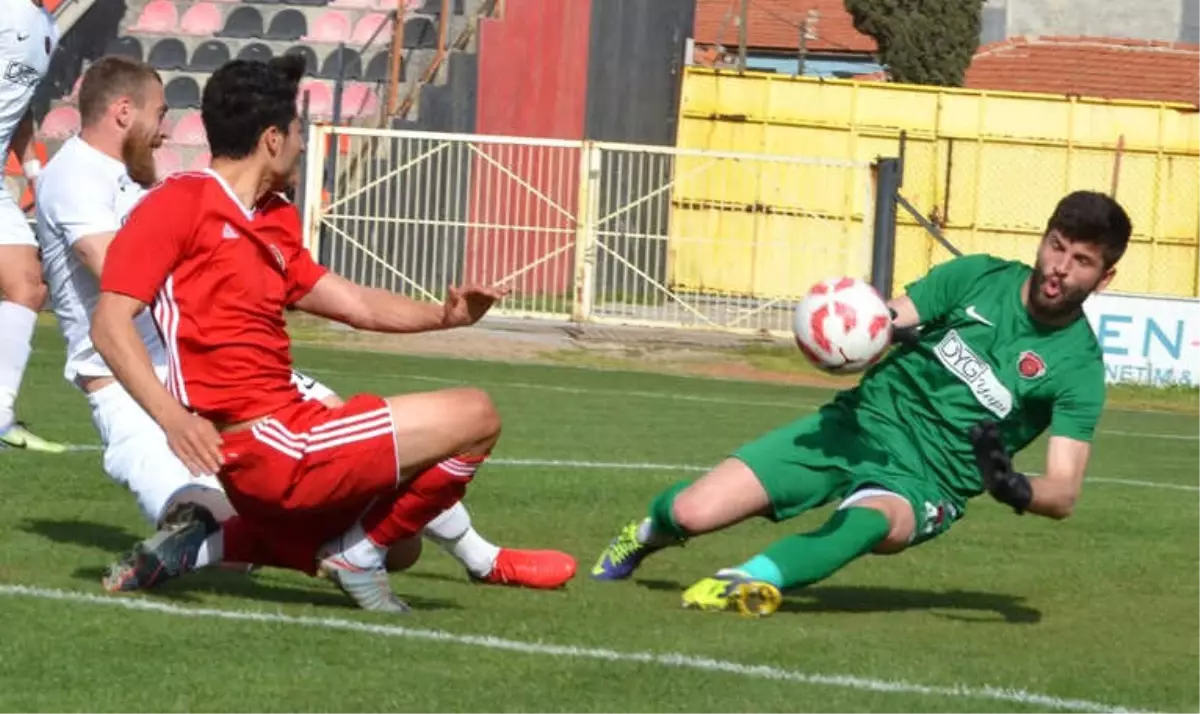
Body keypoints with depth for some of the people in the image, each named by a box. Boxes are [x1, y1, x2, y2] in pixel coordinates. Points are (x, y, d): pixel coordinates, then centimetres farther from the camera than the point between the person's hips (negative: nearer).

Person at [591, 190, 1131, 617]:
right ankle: (651, 531, 25)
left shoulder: (1078, 366, -7)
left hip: (925, 483, -3)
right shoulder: (978, 277, 1)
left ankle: (756, 579, -55)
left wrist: (1016, 489, -35)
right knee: (696, 512, -9)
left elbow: (1064, 492, -12)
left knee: (871, 519, -41)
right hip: (863, 422, 3)